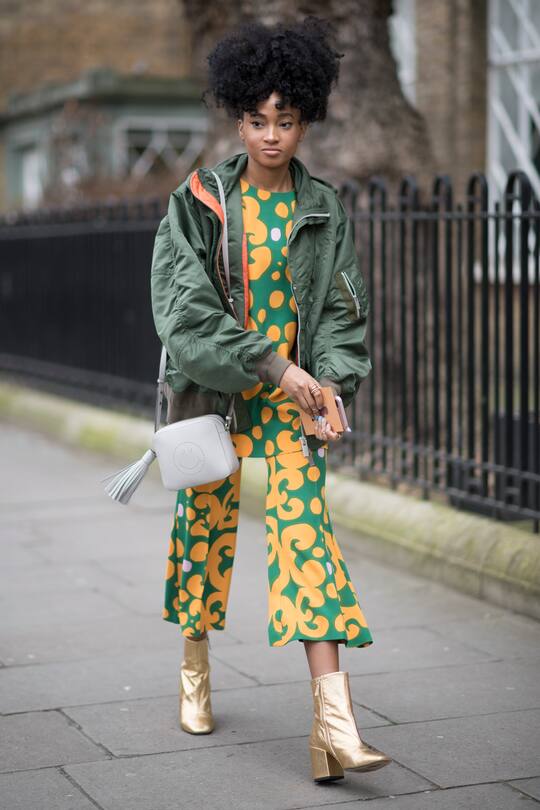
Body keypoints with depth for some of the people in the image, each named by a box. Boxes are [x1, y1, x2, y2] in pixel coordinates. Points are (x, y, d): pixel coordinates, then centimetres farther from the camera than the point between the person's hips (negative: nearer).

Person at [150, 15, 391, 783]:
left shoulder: (325, 210, 4)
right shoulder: (198, 201, -4)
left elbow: (344, 308, 5)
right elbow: (183, 305, -11)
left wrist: (333, 384, -12)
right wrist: (271, 364, -18)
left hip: (295, 392, 1)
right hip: (211, 391, 0)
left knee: (306, 525, -11)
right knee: (204, 524, 10)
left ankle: (334, 721, -17)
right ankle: (195, 669, 37)